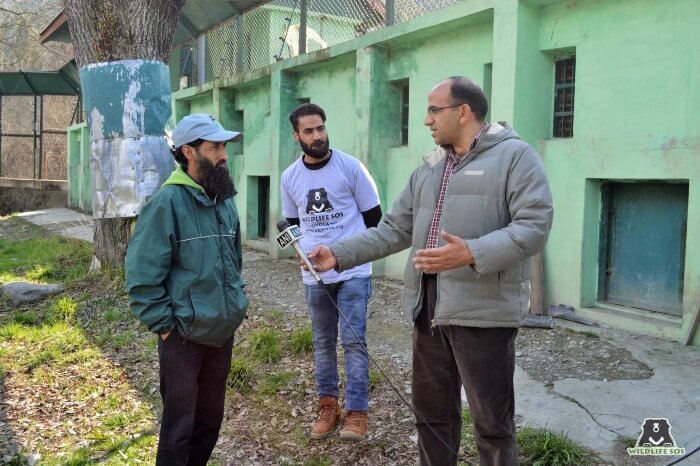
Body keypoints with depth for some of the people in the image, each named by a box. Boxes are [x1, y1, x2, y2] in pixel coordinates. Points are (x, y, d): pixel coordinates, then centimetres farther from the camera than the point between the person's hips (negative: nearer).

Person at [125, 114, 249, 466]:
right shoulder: (167, 202, -15)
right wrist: (165, 326, -14)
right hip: (184, 336, -6)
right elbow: (142, 275, -16)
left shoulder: (225, 202, 6)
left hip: (223, 333, 7)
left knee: (210, 418, 19)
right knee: (178, 426, 6)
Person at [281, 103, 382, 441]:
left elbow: (373, 214, 2)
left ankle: (356, 411, 8)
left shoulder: (350, 166, -6)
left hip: (353, 271, -3)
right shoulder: (289, 178, 4)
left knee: (353, 340, -3)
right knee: (323, 341, 12)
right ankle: (328, 406, 24)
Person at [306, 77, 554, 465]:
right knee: (431, 411, 19)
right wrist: (339, 253, 7)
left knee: (492, 423, 5)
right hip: (428, 308, 7)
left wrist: (472, 254, -28)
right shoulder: (428, 168, 17)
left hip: (483, 310, -7)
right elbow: (394, 230, 16)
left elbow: (534, 225, -15)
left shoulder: (515, 156, -5)